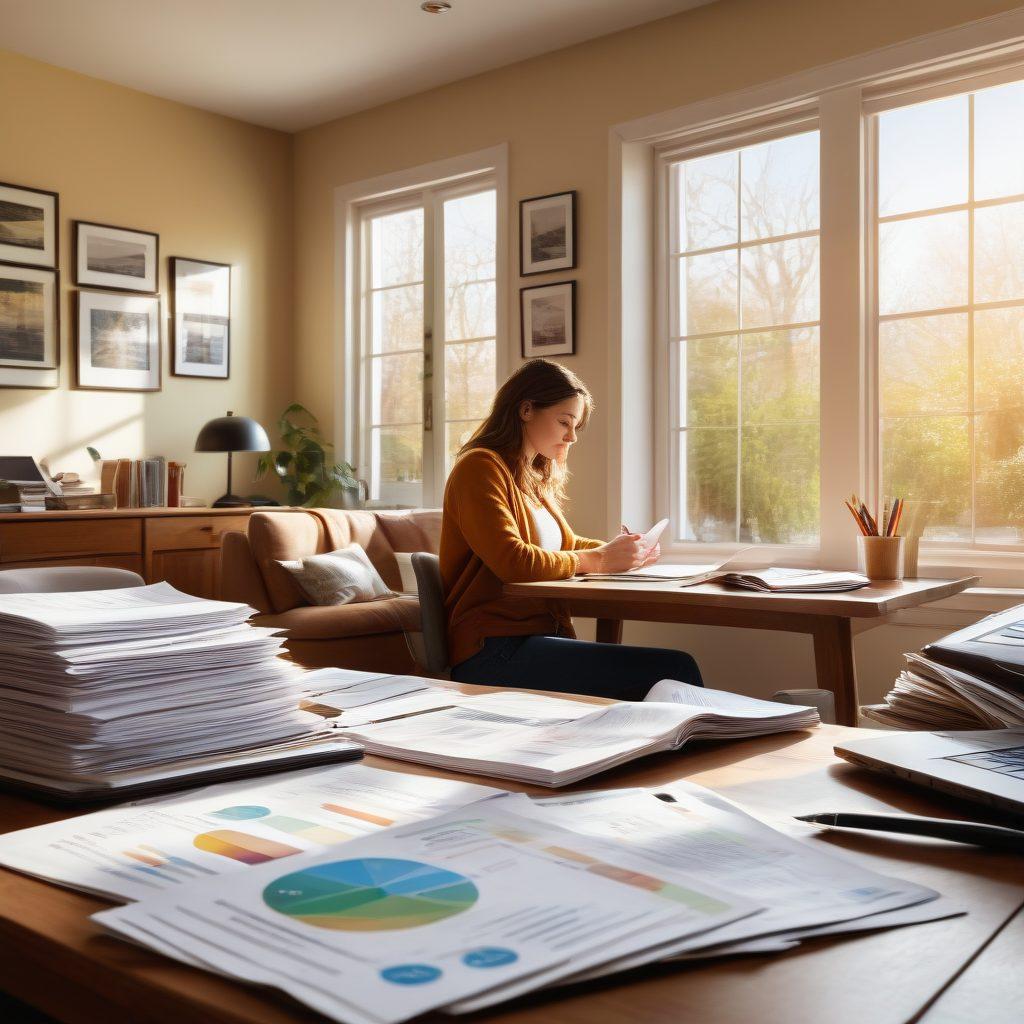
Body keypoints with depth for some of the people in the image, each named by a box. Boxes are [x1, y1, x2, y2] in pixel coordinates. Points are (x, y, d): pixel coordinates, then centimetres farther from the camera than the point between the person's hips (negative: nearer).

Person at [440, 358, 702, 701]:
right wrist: (596, 560, -6)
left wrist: (622, 552, 10)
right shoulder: (480, 467, -6)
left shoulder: (535, 478, 22)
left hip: (539, 638, 9)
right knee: (675, 671, -23)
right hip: (494, 653, -9)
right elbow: (513, 563, -18)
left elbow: (567, 544, 30)